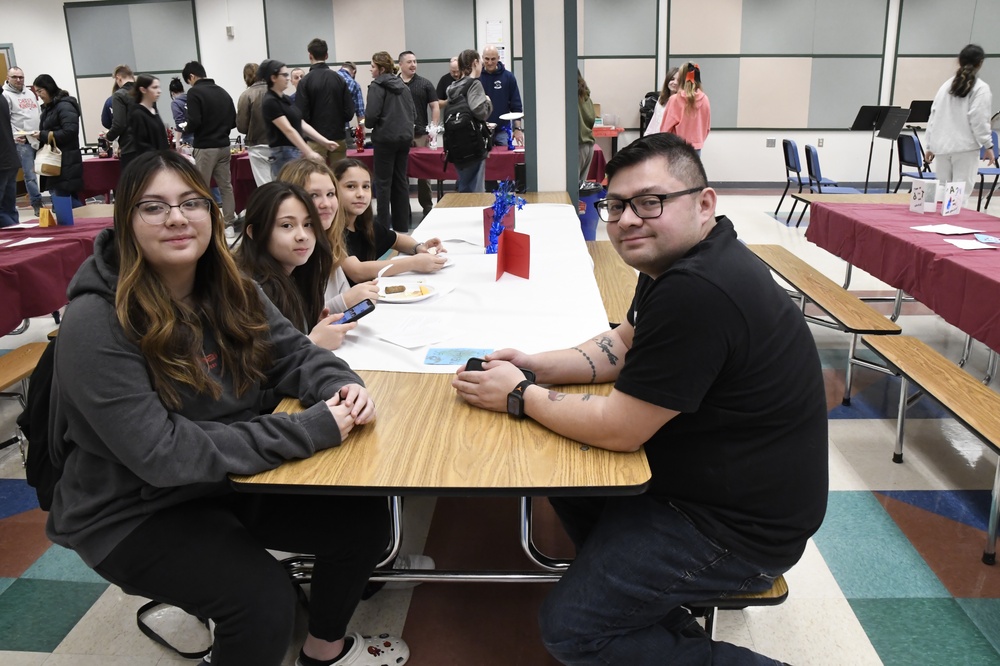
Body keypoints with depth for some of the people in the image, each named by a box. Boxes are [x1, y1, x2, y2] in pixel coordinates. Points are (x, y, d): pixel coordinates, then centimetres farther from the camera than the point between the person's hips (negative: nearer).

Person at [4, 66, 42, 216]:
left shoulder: (30, 93, 19)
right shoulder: (5, 95, -2)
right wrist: (14, 136, -24)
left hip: (40, 139, 6)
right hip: (23, 141, -6)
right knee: (30, 174, -5)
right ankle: (37, 205, -1)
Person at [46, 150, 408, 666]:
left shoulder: (229, 290, -3)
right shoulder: (95, 325, -24)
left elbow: (293, 353, 4)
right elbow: (160, 454, -29)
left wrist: (342, 387, -21)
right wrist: (311, 430, -31)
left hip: (229, 480, 7)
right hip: (136, 512, -6)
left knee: (364, 521, -3)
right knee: (265, 601, -26)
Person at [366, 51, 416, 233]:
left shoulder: (377, 86, -8)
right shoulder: (403, 86, 12)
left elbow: (372, 115, -16)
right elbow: (414, 115, 13)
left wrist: (368, 124, 4)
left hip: (385, 138, -6)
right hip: (405, 137, 6)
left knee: (383, 182, 0)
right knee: (401, 180, 12)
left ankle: (383, 226, 2)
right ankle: (402, 225, 15)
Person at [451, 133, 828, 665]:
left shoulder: (697, 292, -31)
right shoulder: (677, 261, 2)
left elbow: (616, 429, -25)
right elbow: (623, 345, 14)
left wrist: (520, 396, -11)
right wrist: (539, 366, 0)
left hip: (738, 522, -10)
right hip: (703, 470, 10)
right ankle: (655, 612, 24)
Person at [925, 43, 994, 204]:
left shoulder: (946, 85, 11)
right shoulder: (981, 88, -3)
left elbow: (934, 116, 11)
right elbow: (978, 120, -10)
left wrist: (930, 145, 15)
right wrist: (988, 145, -3)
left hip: (942, 146, 5)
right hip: (966, 146, -5)